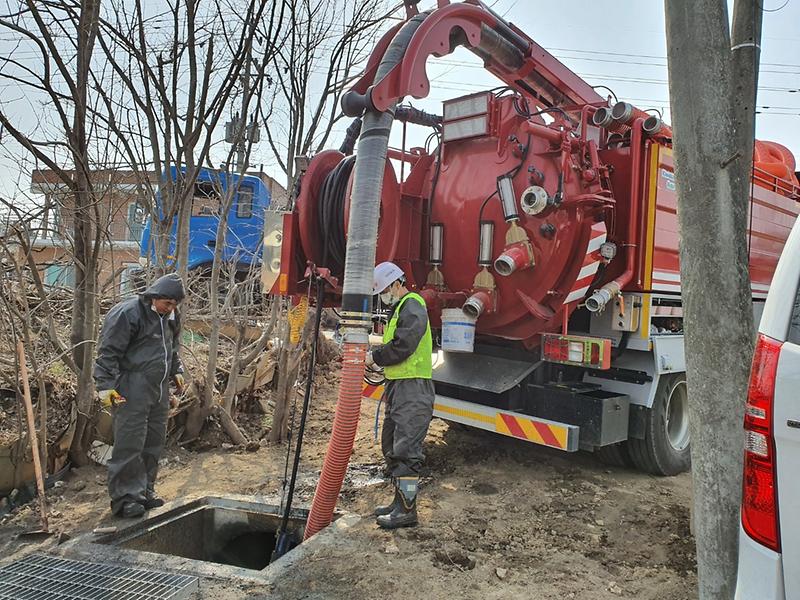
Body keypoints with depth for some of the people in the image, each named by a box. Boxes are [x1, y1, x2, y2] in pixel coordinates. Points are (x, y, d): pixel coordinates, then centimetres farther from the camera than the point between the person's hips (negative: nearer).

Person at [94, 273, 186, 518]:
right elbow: (108, 352, -14)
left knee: (154, 443, 12)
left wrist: (176, 371, 19)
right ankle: (125, 498, 5)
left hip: (159, 388, 8)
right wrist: (106, 386, -18)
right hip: (131, 390, -8)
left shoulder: (170, 317, 13)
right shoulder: (127, 313, -13)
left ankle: (145, 491, 24)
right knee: (130, 444, -6)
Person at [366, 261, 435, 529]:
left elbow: (402, 346, -21)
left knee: (406, 449, -9)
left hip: (413, 388, -11)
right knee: (391, 446, 14)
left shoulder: (412, 305, -11)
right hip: (399, 387, 11)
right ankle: (400, 502, 24)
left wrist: (374, 357, -8)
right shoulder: (399, 309, 22)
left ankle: (407, 510, -4)